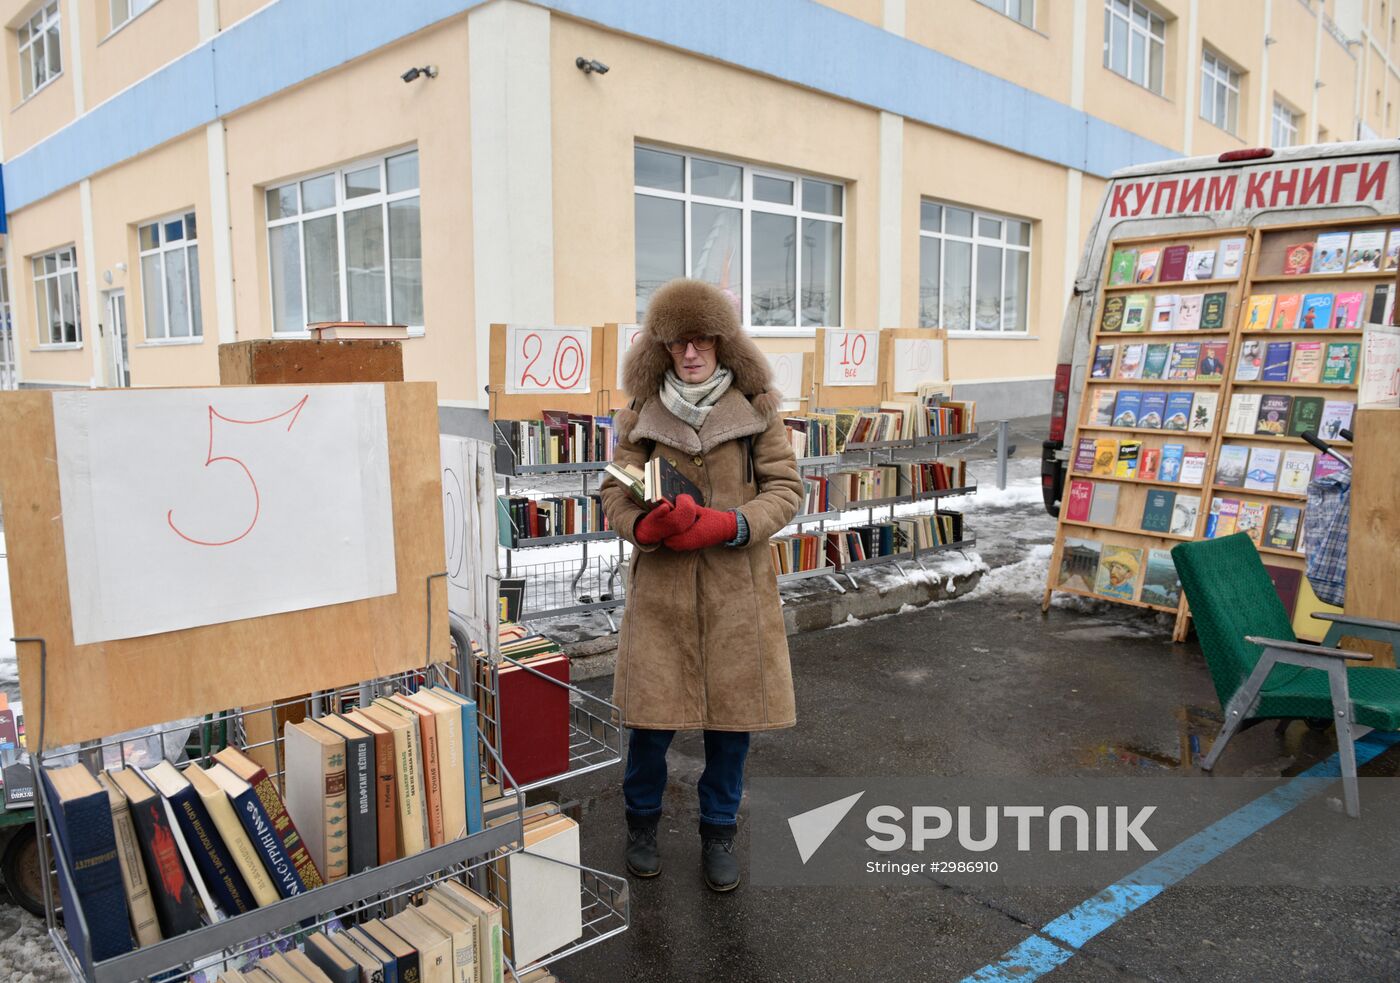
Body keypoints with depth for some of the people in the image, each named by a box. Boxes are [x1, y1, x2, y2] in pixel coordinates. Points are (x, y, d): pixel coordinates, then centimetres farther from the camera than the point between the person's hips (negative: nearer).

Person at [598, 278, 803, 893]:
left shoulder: (757, 409, 0)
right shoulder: (639, 414, 2)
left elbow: (785, 489, -1)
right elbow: (615, 494, 4)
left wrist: (727, 525, -17)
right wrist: (648, 524, -19)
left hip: (737, 589, 0)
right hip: (660, 588, 0)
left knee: (732, 714, 8)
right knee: (652, 714, 6)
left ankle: (718, 831, 31)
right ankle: (642, 820, 33)